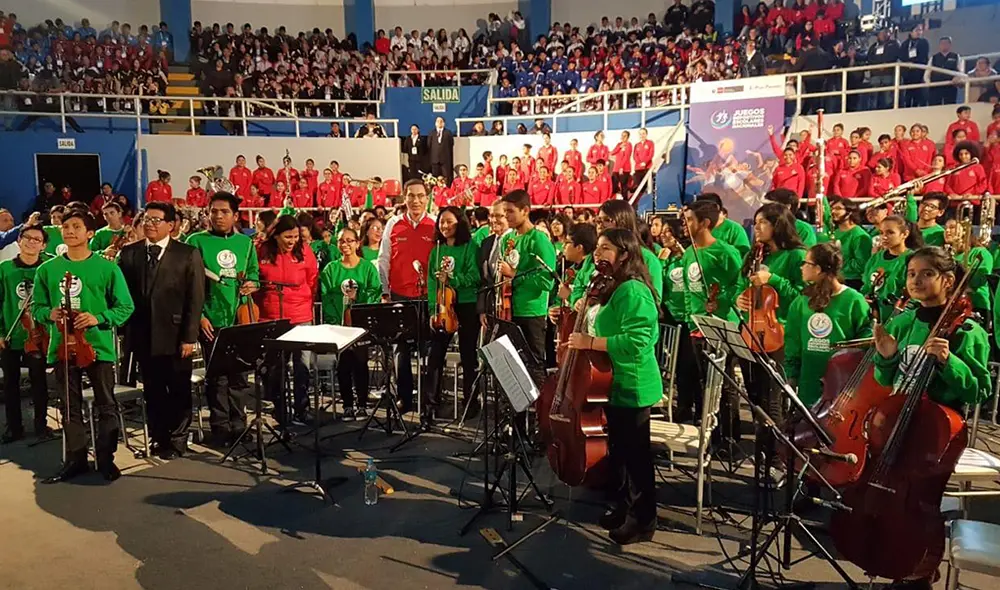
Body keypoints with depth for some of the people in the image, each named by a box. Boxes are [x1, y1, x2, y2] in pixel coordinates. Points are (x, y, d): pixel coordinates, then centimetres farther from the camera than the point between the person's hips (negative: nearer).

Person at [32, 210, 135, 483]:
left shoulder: (107, 267, -2)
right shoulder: (47, 269, 6)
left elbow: (125, 307, -2)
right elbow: (37, 307, 11)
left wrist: (98, 318, -17)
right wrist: (49, 314, -11)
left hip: (99, 345, -2)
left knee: (106, 405, 4)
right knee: (71, 407, 12)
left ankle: (106, 459, 16)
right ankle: (75, 460, 23)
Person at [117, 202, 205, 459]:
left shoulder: (188, 254, -2)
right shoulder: (129, 253, 8)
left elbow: (195, 299, -6)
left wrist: (189, 336, -11)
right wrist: (126, 330, 0)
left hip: (175, 336, -3)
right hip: (143, 336, 3)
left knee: (179, 391, 7)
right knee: (152, 391, 12)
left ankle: (176, 441, 20)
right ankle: (158, 438, 25)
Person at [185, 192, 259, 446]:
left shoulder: (245, 242, 9)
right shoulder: (196, 241, -2)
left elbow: (253, 273, 20)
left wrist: (251, 284, -3)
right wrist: (198, 316, -11)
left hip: (239, 319, 3)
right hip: (211, 320, -3)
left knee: (237, 373, 10)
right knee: (217, 375, 1)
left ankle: (237, 424, 22)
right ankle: (220, 427, 13)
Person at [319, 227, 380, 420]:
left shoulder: (368, 268, 4)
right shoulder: (330, 269, 6)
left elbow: (374, 294, -1)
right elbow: (326, 297, 0)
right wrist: (335, 322, -10)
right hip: (338, 324, 1)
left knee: (360, 363, 1)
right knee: (343, 364, 4)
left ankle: (362, 405, 12)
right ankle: (348, 404, 15)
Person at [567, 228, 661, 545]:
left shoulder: (633, 291, -19)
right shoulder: (613, 289, 13)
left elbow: (636, 341, -28)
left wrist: (591, 342, -24)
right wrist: (583, 313, 8)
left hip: (631, 387, -10)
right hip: (615, 384, 10)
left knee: (636, 454, 2)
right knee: (619, 451, 20)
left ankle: (643, 521, 16)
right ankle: (624, 507, 35)